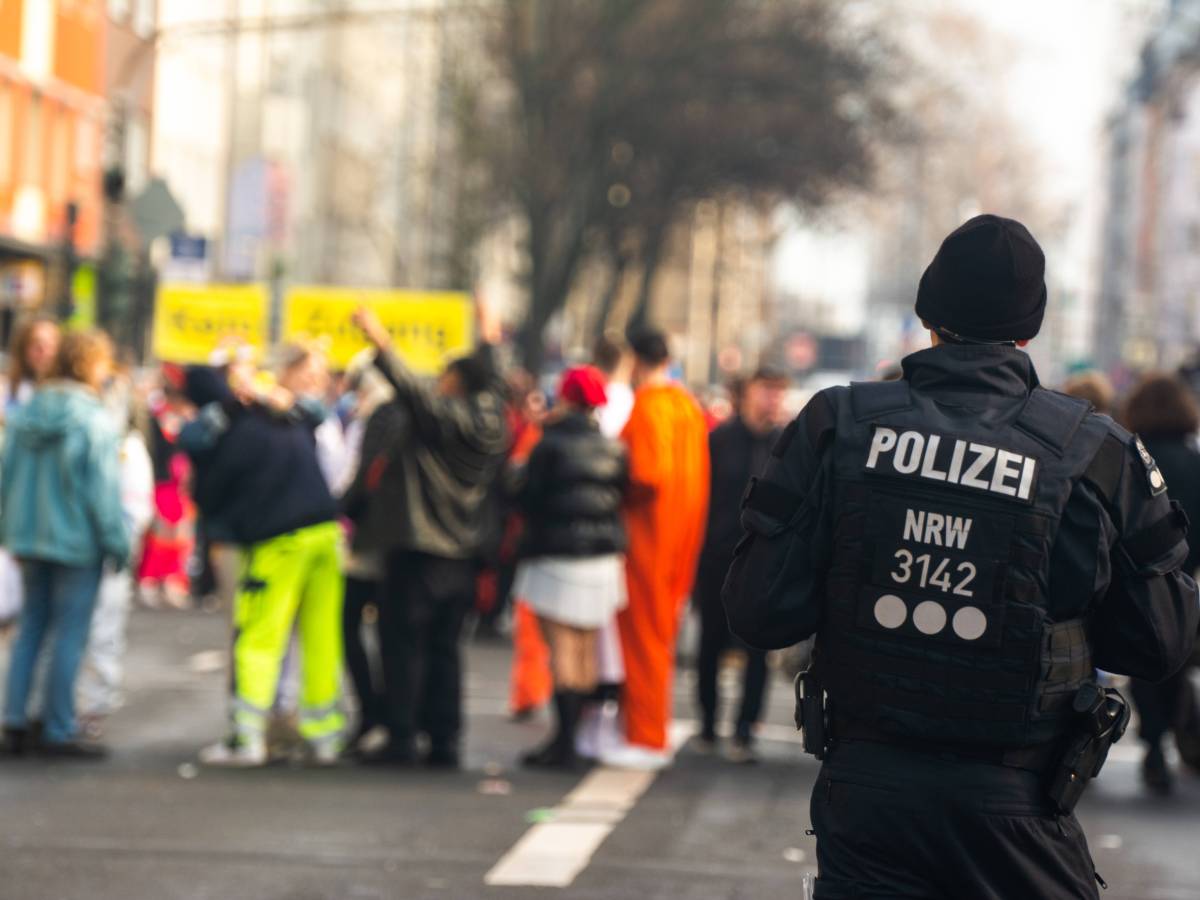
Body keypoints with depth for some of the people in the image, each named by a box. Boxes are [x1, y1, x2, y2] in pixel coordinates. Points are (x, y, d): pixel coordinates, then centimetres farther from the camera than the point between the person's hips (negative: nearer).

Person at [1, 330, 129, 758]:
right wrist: (117, 541, -7)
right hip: (76, 540, -6)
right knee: (69, 635, 0)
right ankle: (59, 730, 3)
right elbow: (102, 487, -15)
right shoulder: (92, 420, -15)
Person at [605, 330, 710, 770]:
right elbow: (700, 476, 12)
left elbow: (647, 474, -24)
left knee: (642, 637, -2)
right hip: (682, 537, 8)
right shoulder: (689, 407, 11)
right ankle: (654, 730, 21)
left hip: (646, 536, -8)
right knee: (660, 638, 15)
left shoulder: (647, 406, -15)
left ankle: (646, 739, 0)